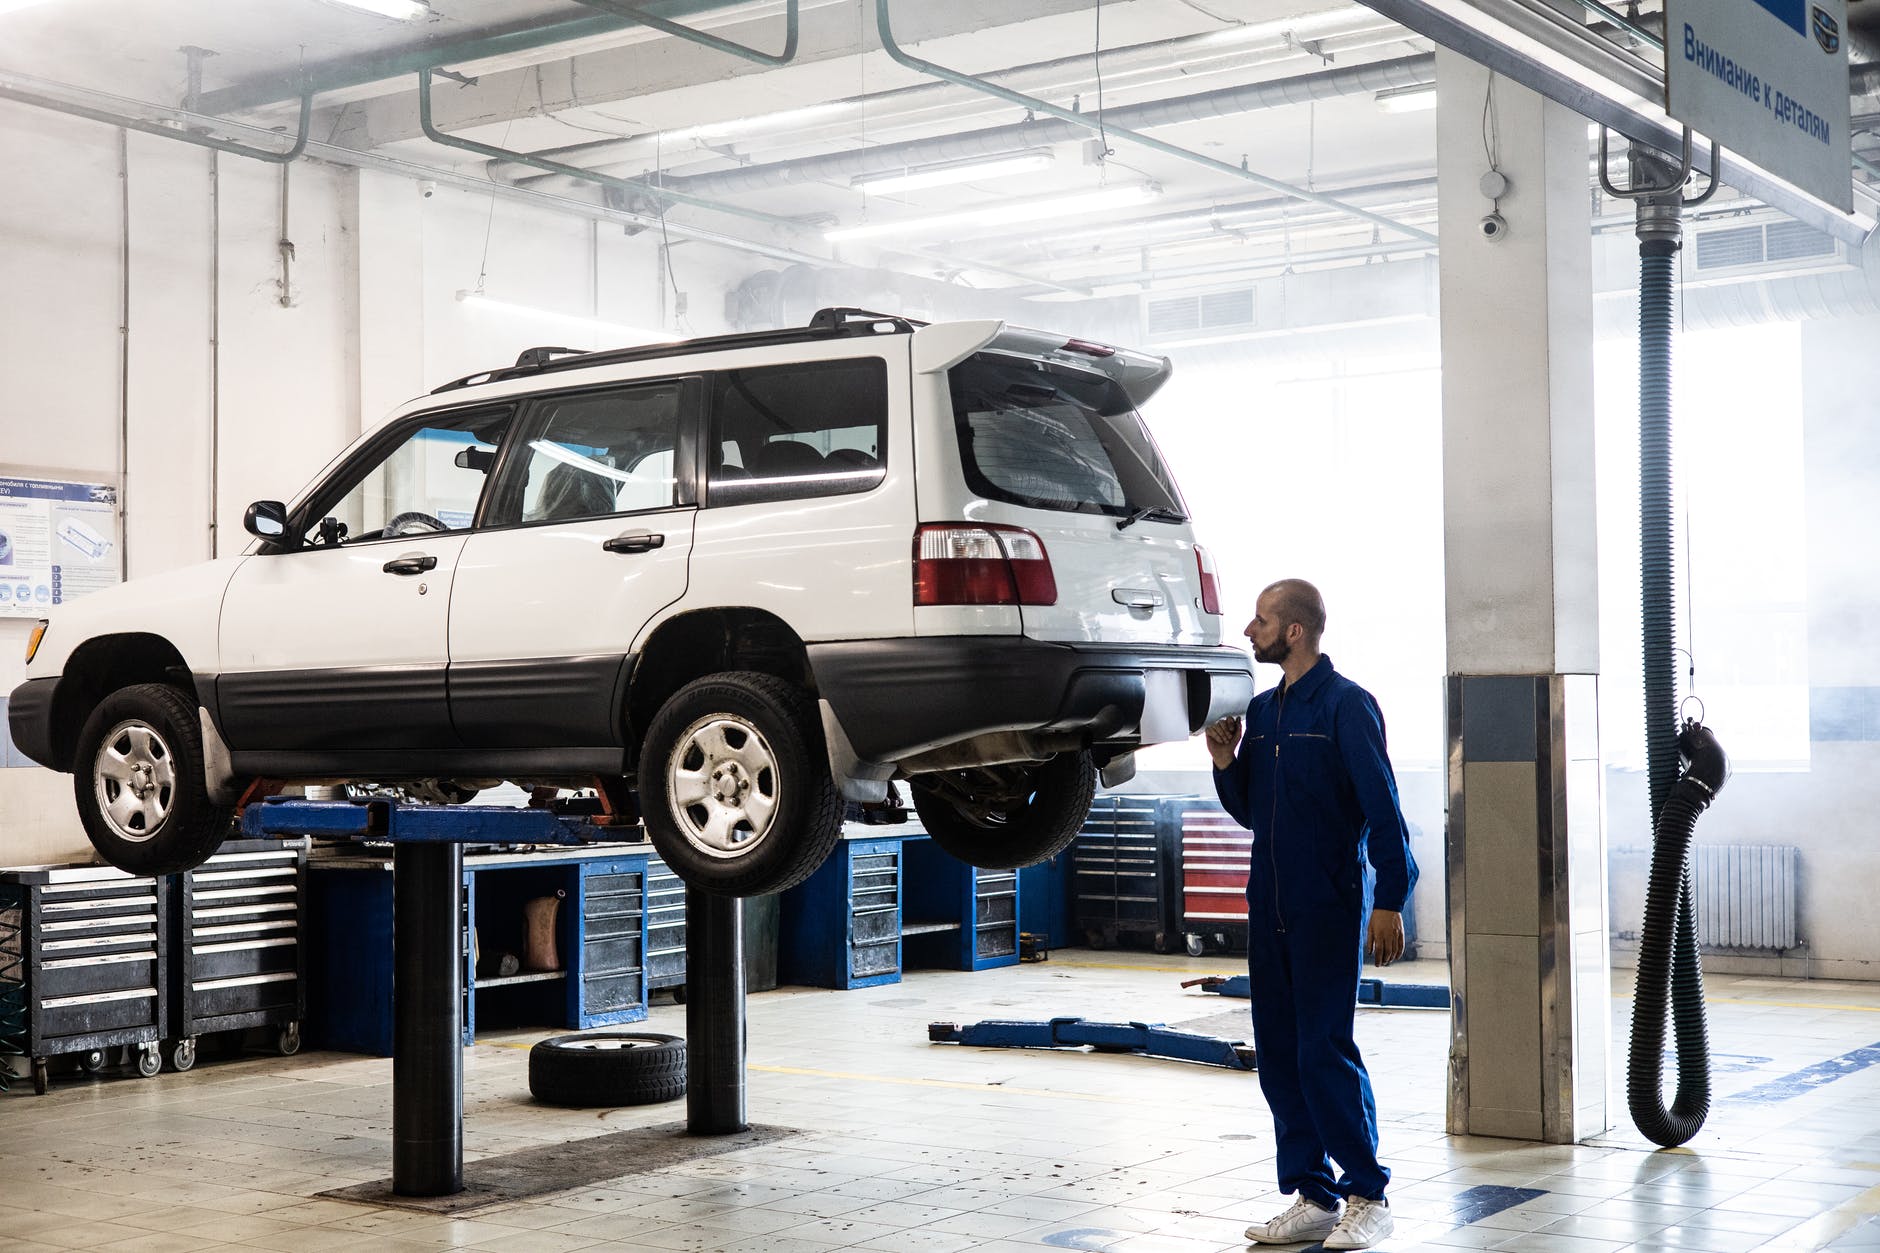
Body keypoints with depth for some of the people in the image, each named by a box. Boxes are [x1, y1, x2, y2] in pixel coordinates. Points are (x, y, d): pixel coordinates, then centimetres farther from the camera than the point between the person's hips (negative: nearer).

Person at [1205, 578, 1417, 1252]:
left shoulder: (1346, 704, -8)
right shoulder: (1263, 709, 14)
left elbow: (1382, 806, -12)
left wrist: (1390, 900, -18)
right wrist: (1226, 762, 2)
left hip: (1329, 907, -7)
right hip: (1270, 906, 8)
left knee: (1326, 1051, -8)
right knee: (1279, 1055, 8)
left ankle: (1367, 1197, 3)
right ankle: (1312, 1197, 16)